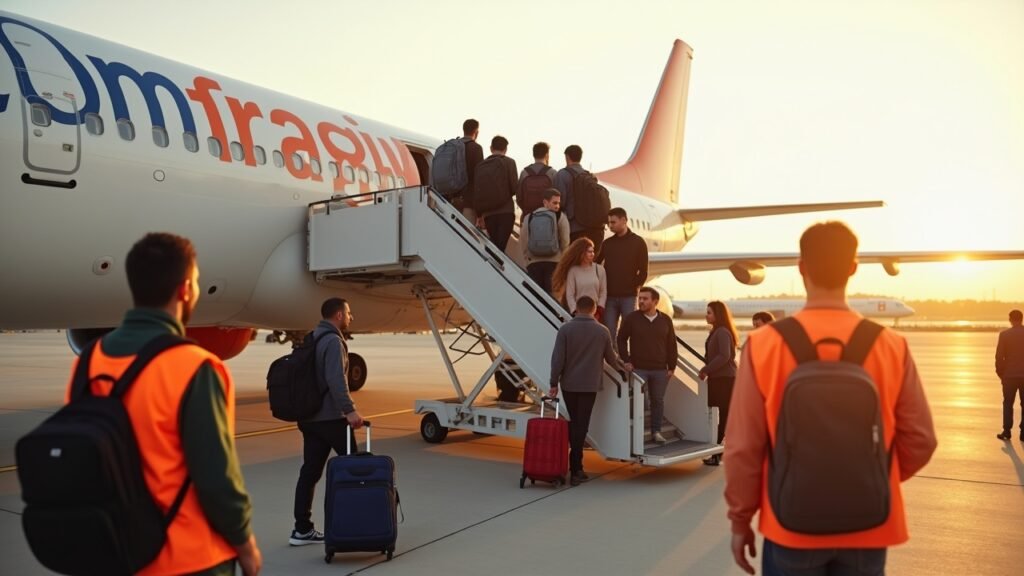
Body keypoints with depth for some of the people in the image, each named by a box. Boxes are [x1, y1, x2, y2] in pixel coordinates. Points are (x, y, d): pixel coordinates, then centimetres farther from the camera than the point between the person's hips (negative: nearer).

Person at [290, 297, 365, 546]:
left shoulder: (312, 338, 15)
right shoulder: (333, 341, -14)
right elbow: (335, 380, -25)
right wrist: (349, 410, -28)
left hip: (308, 417, 9)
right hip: (330, 418, -9)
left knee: (310, 471, 8)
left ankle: (302, 529, 10)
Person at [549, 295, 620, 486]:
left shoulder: (566, 329, -5)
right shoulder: (602, 331, -2)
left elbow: (558, 358, -8)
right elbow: (611, 358, 9)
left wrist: (554, 383, 0)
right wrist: (622, 365, 31)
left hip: (568, 384, 1)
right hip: (589, 385, -1)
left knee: (573, 423, 15)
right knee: (581, 425, 1)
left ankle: (576, 465, 21)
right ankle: (575, 470, -1)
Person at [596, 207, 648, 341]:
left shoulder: (638, 242, 1)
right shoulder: (607, 243, 10)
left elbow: (643, 271, 0)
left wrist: (635, 286, -5)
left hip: (629, 296, -3)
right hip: (609, 296, 3)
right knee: (609, 332, 2)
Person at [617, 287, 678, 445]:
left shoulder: (665, 320, 3)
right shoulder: (631, 318, -3)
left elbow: (671, 345, 7)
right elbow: (621, 339, 2)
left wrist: (671, 367, 3)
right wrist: (626, 360, -4)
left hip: (660, 370, 2)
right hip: (638, 368, -2)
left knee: (658, 400, 9)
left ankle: (656, 432, 20)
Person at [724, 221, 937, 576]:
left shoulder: (764, 345, -14)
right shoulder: (892, 347, -9)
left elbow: (743, 447, -11)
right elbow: (919, 441, -1)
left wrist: (740, 519, 2)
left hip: (791, 529, -1)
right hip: (867, 531, 2)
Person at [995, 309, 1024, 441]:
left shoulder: (1004, 334, -6)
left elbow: (999, 356, -7)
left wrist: (1000, 372, 5)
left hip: (1009, 375, -1)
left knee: (1008, 404, 8)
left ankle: (1007, 431, 6)